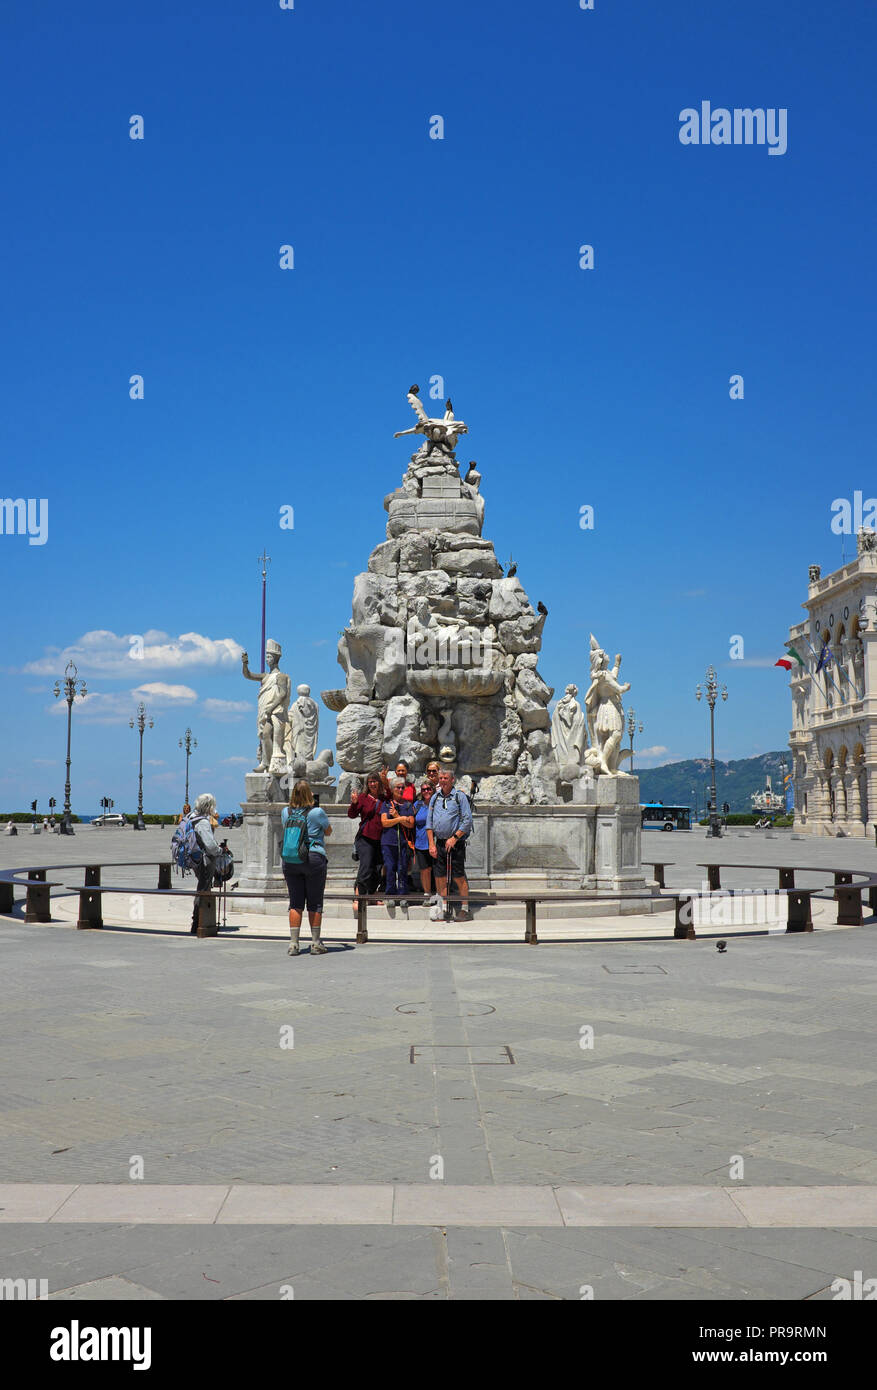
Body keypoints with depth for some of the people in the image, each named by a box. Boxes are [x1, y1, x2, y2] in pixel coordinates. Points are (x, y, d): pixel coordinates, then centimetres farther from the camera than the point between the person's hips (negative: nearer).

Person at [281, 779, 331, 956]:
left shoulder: (286, 812, 3)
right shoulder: (317, 812, -7)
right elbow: (328, 831, 9)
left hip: (290, 860, 3)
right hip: (314, 859, -3)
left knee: (295, 902, 7)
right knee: (315, 903, 5)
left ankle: (293, 943, 5)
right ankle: (316, 944, 10)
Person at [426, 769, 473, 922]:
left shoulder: (460, 796, -3)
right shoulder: (435, 798, 12)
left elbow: (467, 820, -8)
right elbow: (429, 822, 13)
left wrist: (454, 838, -14)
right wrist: (431, 844, 4)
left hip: (456, 842, -5)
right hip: (439, 843, 5)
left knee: (459, 877, -4)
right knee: (440, 878, 5)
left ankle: (465, 909, 3)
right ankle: (442, 910, 11)